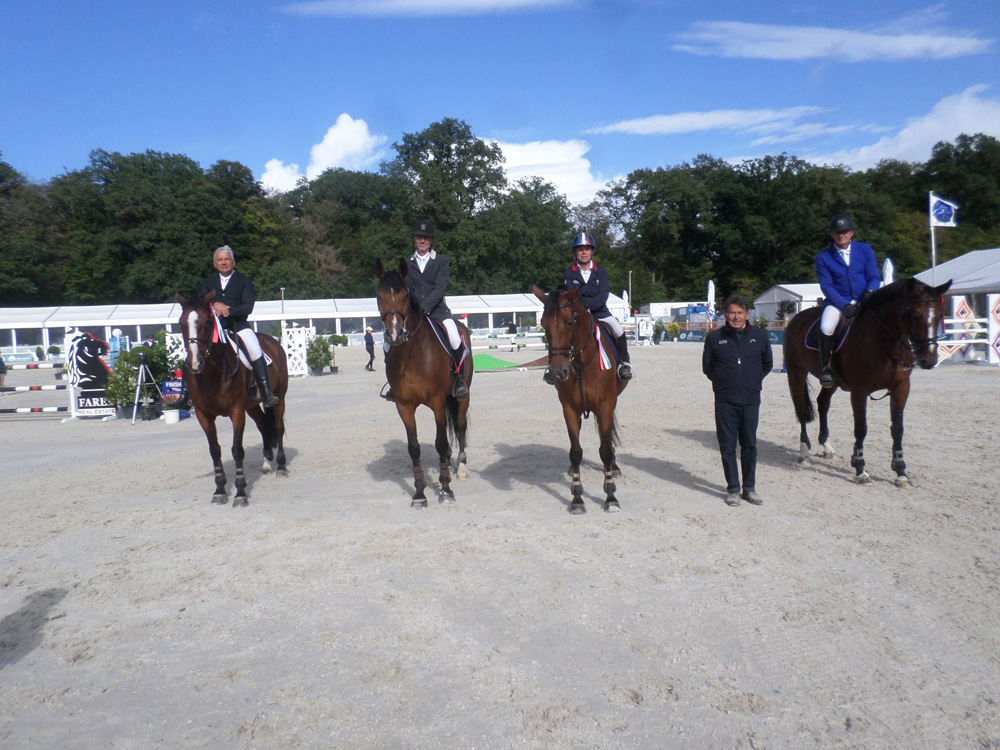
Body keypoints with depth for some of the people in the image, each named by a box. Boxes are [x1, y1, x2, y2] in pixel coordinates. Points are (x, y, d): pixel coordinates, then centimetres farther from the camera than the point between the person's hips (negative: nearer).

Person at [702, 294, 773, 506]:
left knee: (749, 445, 9)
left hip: (751, 400, 1)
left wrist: (755, 380, 8)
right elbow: (707, 367, 10)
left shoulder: (759, 335, 4)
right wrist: (721, 381, 3)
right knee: (727, 446, 3)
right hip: (725, 401, -1)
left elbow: (768, 364, 16)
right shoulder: (714, 337, 0)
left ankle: (749, 488, 20)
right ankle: (732, 489, 14)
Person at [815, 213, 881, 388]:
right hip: (837, 301, -2)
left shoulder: (865, 250, 9)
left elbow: (874, 277, 5)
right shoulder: (823, 257, 3)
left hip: (865, 300, 2)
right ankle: (825, 367, -15)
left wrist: (870, 291, -18)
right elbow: (826, 285, -4)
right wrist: (843, 305, -18)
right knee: (826, 327, -30)